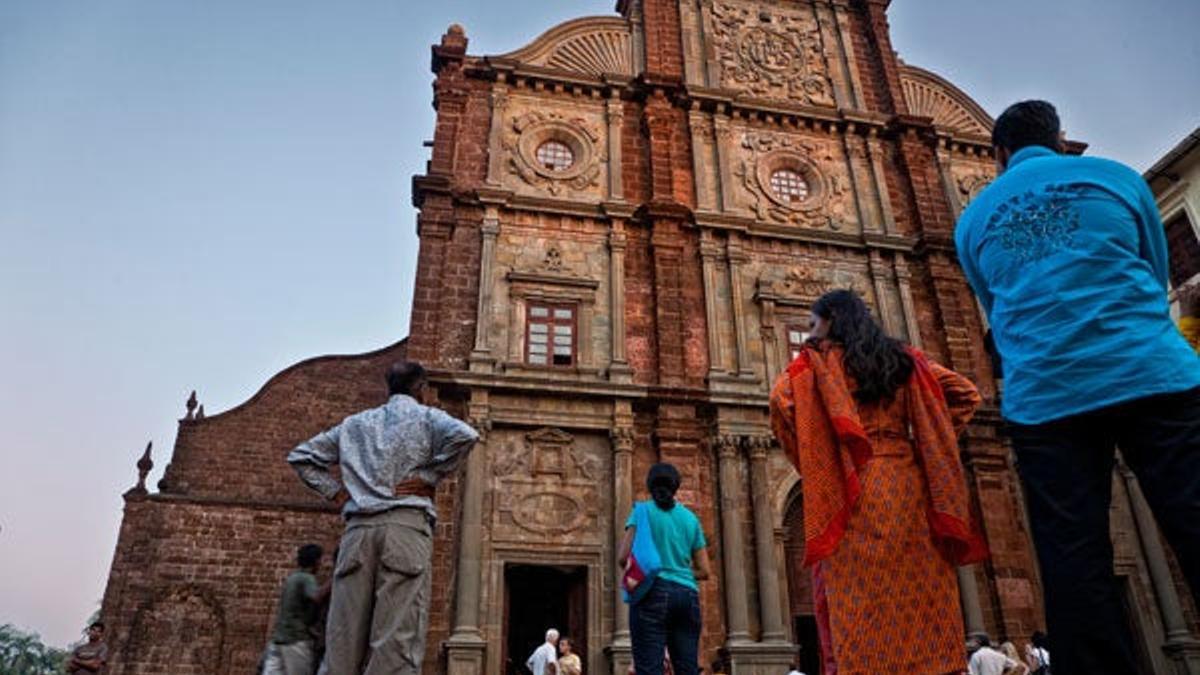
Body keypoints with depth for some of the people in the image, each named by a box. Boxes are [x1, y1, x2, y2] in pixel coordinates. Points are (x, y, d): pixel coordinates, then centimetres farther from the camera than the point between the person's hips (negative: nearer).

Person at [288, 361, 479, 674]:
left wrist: (335, 490, 17)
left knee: (343, 637, 4)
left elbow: (300, 456, 26)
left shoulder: (354, 423, 23)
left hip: (358, 529, 4)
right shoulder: (424, 416, 9)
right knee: (398, 638, -7)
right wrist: (429, 478, -4)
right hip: (406, 524, -4)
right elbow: (464, 434, -12)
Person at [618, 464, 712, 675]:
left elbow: (623, 558, -4)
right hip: (687, 595, 4)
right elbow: (704, 571, 15)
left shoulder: (643, 510, 4)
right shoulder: (691, 518, 16)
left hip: (654, 593, -4)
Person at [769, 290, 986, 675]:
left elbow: (782, 399, -13)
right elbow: (965, 394, 17)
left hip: (855, 492, -4)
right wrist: (926, 444, 16)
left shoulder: (819, 360, 4)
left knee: (861, 600, -4)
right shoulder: (903, 359, 18)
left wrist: (807, 461, -2)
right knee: (922, 591, 7)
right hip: (909, 486, 4)